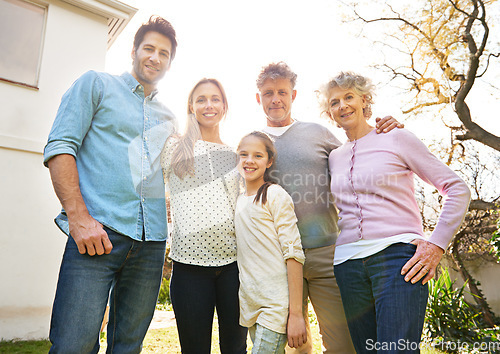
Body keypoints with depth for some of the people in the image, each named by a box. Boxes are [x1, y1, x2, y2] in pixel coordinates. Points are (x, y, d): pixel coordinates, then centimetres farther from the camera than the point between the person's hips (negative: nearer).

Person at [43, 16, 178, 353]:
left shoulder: (169, 118, 21)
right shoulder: (96, 84, 9)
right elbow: (60, 147, -2)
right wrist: (79, 217, -13)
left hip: (151, 243, 5)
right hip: (97, 233, -4)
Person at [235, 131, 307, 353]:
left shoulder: (275, 195, -7)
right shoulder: (239, 202, 13)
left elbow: (293, 253, -13)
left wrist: (296, 313, -17)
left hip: (275, 306, -6)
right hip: (250, 305, 6)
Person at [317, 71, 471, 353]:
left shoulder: (396, 138, 4)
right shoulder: (334, 158, 16)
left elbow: (457, 189, 3)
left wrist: (437, 244, -7)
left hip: (398, 256, -4)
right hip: (348, 264, 4)